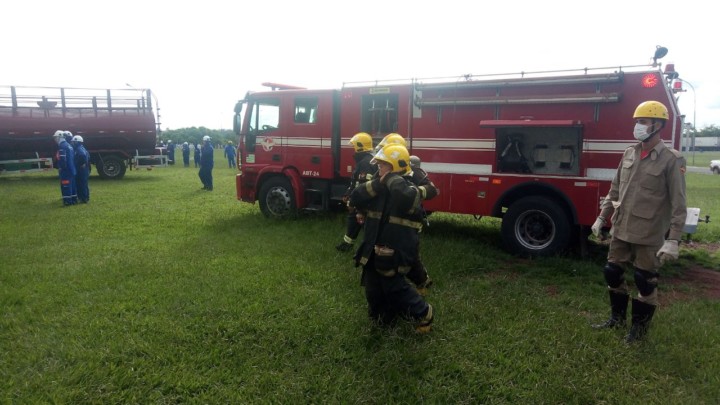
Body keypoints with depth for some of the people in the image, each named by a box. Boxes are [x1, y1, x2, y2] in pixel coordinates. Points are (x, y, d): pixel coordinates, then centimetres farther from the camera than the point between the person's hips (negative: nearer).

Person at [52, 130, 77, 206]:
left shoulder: (62, 146, -14)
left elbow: (62, 159, -22)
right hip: (71, 169, 9)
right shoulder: (68, 145, 16)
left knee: (66, 185, -6)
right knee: (72, 184, 13)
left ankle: (68, 201, -6)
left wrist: (60, 168, -14)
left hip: (65, 170, -9)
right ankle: (74, 199, 18)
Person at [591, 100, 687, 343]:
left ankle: (640, 325, 26)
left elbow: (678, 205, -13)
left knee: (645, 282, 7)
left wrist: (673, 240, -18)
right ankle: (617, 317, 34)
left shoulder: (671, 160, -11)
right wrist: (602, 217, 12)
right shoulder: (629, 154, 6)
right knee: (612, 273, 14)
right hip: (620, 230, 6)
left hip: (648, 234, -6)